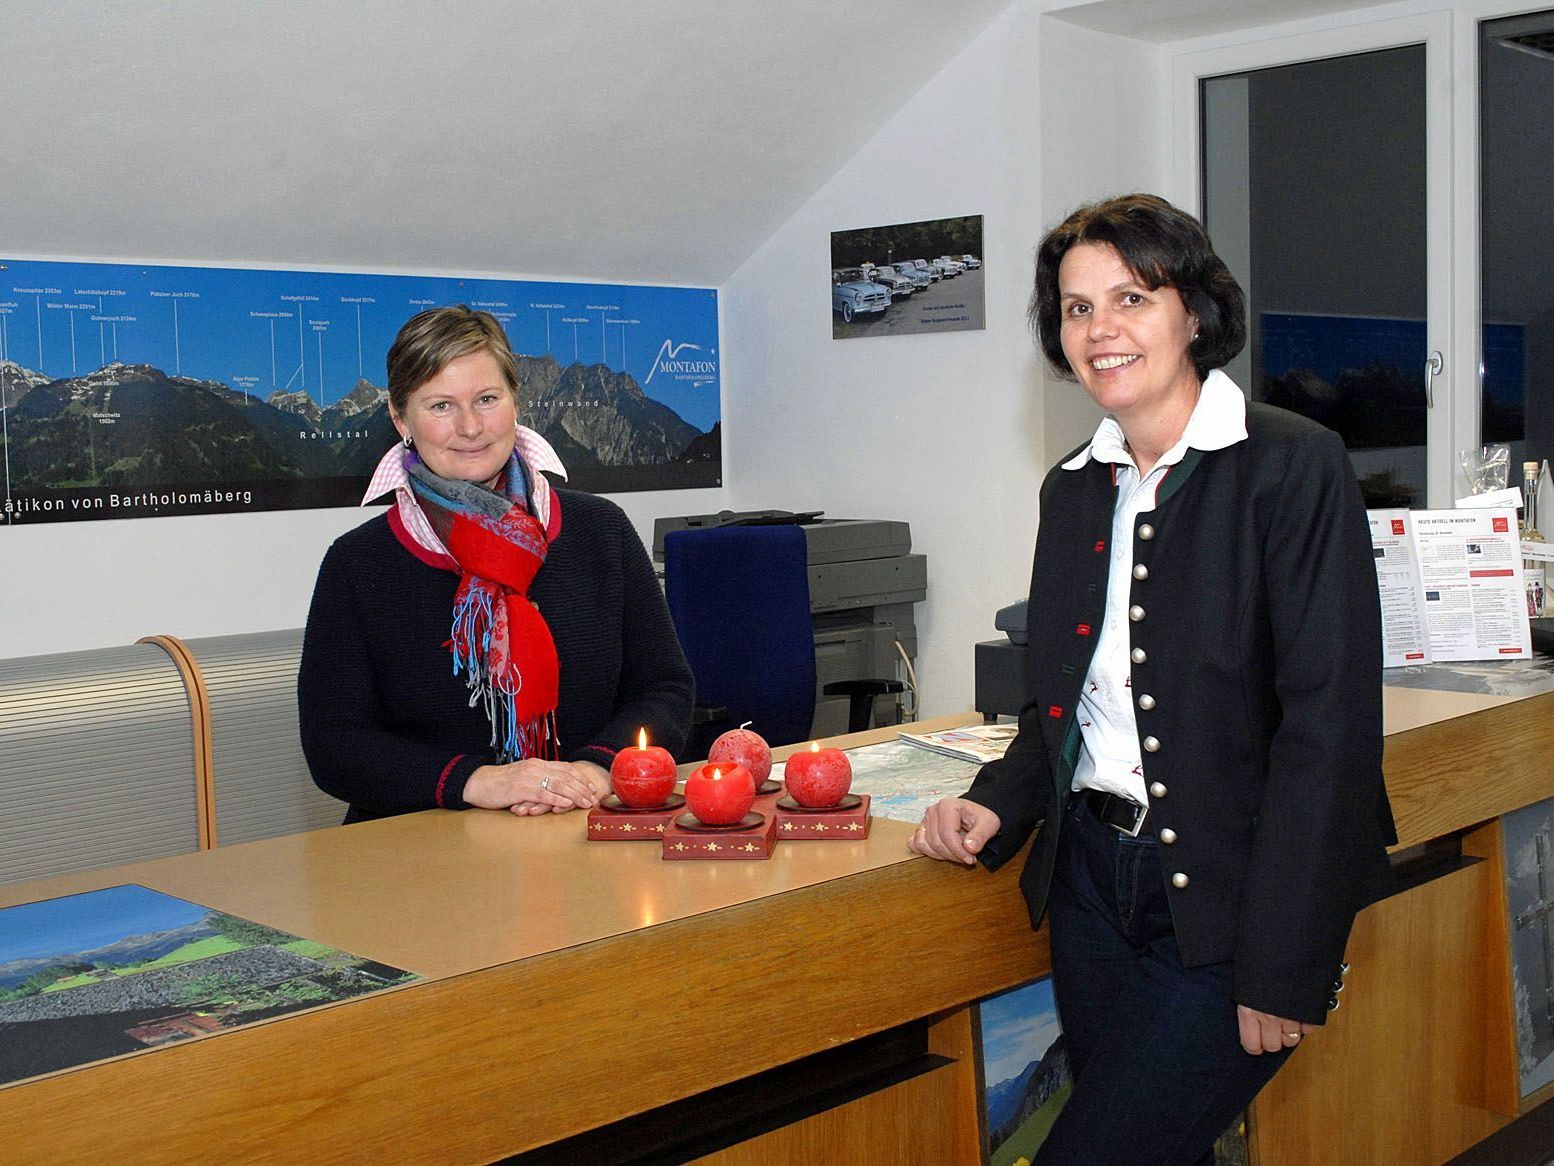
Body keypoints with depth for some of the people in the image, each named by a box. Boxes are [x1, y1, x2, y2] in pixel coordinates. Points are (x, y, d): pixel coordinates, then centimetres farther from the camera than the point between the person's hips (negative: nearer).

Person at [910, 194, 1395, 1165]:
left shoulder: (1295, 468, -10)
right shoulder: (1074, 489, 10)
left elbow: (1329, 728, -14)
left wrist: (1284, 967, -17)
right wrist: (998, 804, -2)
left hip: (1225, 902, -6)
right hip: (1093, 884, 6)